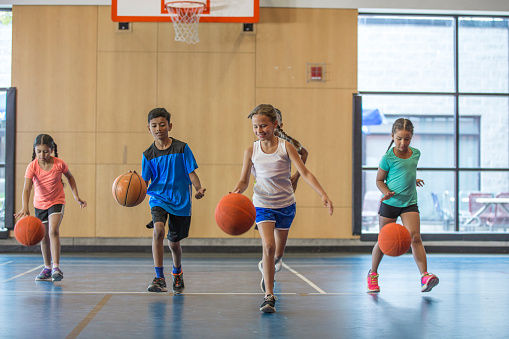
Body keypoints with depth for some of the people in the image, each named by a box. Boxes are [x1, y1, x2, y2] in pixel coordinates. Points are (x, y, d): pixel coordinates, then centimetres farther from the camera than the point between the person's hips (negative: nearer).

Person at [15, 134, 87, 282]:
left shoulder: (59, 164, -17)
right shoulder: (32, 166, -20)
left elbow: (70, 177, 5)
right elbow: (26, 188, -31)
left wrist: (76, 196, 2)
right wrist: (25, 208, -47)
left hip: (57, 202, -2)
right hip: (40, 204, 2)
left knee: (53, 231, -23)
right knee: (44, 237, 12)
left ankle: (56, 267, -22)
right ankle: (47, 268, 29)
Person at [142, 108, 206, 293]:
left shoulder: (182, 148, -4)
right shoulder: (148, 155, -1)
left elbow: (191, 172, -3)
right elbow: (144, 182, 0)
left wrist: (198, 188, -21)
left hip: (180, 200, 0)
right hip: (158, 198, 0)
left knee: (174, 242, 11)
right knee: (158, 230, -27)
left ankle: (177, 272, 43)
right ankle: (159, 278, -23)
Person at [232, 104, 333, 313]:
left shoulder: (286, 147, -10)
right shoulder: (251, 151, -6)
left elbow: (305, 173, -13)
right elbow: (244, 180, 1)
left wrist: (323, 195, -24)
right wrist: (237, 190, -22)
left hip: (286, 204, 1)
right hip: (262, 204, -1)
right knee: (268, 246, -20)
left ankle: (268, 274, 49)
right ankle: (269, 296, -18)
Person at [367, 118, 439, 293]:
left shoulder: (416, 153, 4)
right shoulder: (388, 157, -11)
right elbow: (379, 180, -4)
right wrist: (387, 192, -19)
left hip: (409, 203, 3)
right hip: (389, 203, -3)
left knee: (415, 237, -14)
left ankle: (424, 276, -20)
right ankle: (372, 274, 27)